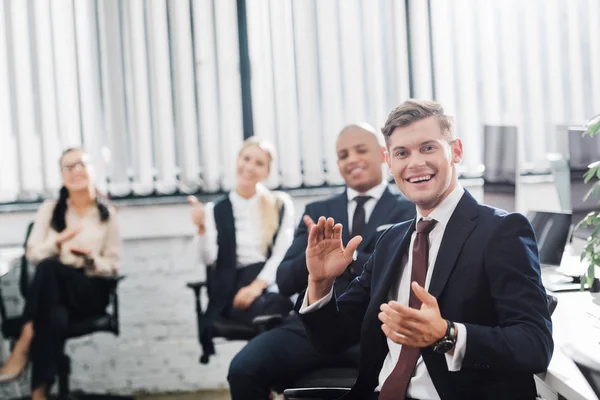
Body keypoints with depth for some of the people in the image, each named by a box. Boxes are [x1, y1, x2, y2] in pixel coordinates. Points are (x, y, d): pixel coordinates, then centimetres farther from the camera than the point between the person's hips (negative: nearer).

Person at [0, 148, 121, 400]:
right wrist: (59, 239, -18)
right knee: (56, 318, -41)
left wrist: (91, 258, -17)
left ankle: (24, 344, -40)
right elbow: (32, 254, 3)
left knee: (50, 267, -38)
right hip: (53, 291, 1)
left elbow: (112, 265, 6)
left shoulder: (107, 214, 8)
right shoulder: (50, 209, 10)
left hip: (90, 292, -1)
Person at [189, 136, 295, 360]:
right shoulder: (216, 211, 12)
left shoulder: (281, 205, 14)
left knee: (279, 305, -37)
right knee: (267, 313, -36)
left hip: (271, 280, 1)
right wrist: (202, 228, -19)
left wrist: (257, 285, -12)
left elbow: (283, 253, 3)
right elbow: (208, 259, 1)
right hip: (234, 286, -1)